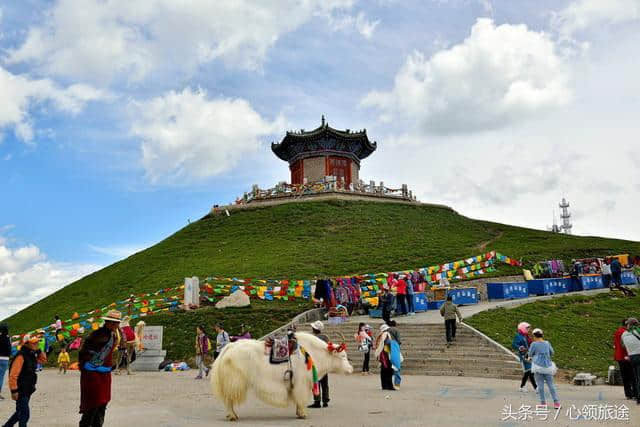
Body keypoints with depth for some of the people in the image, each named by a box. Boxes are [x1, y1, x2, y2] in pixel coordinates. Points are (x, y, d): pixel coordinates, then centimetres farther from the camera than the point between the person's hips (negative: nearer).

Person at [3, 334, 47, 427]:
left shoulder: (32, 355, 7)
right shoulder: (21, 356, -20)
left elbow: (43, 360, 20)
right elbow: (13, 375, -22)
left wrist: (38, 350, 4)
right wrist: (14, 391, -23)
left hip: (28, 390, 9)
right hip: (21, 391, -9)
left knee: (20, 412, 23)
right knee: (24, 414, -3)